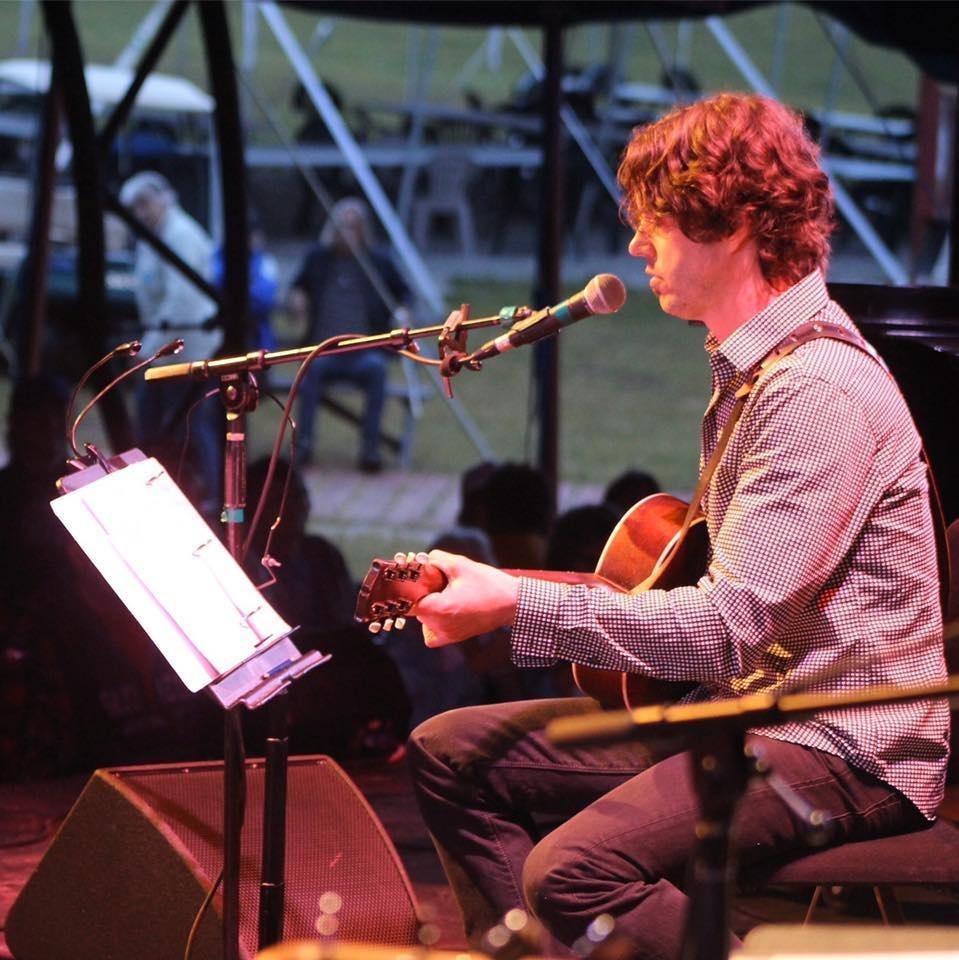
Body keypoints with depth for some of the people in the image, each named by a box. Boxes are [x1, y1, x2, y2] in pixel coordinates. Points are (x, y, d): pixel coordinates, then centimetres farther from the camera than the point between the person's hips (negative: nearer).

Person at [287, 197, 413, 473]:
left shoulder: (379, 262, 10)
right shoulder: (317, 258, 13)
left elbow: (403, 292, 22)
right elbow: (297, 288, 24)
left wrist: (403, 311, 0)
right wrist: (295, 303, 2)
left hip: (364, 353, -1)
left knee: (376, 367, -36)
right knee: (314, 366, -36)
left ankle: (371, 447, -36)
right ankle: (303, 442, -36)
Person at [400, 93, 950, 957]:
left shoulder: (819, 392, -19)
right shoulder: (749, 366, 13)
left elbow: (729, 626, -25)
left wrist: (518, 606, -24)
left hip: (844, 748, -10)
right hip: (738, 705, 10)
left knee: (577, 872, -31)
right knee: (452, 752, 7)